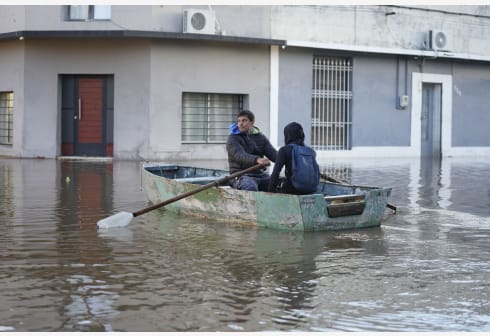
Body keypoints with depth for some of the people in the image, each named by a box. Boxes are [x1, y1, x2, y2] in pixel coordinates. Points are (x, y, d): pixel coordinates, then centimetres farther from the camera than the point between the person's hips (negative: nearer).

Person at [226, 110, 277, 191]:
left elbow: (273, 153, 2)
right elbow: (239, 155, -22)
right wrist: (257, 159, -42)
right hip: (241, 175, -5)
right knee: (251, 188, -36)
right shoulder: (233, 139, -2)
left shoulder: (260, 137, 15)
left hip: (260, 174, 5)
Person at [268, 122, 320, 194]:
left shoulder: (284, 150, -6)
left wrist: (271, 191, -6)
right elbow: (317, 175, 11)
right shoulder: (310, 151, 8)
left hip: (291, 190, -5)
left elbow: (275, 173, -14)